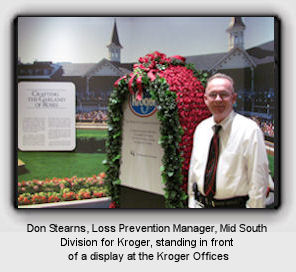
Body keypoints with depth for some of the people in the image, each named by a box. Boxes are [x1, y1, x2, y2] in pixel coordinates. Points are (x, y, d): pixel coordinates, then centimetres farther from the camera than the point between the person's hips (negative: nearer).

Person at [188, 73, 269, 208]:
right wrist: (192, 203, 9)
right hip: (201, 203, 5)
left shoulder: (249, 130, -13)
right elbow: (193, 169, 10)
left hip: (235, 205, -4)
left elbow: (258, 179, -13)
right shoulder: (200, 129, 4)